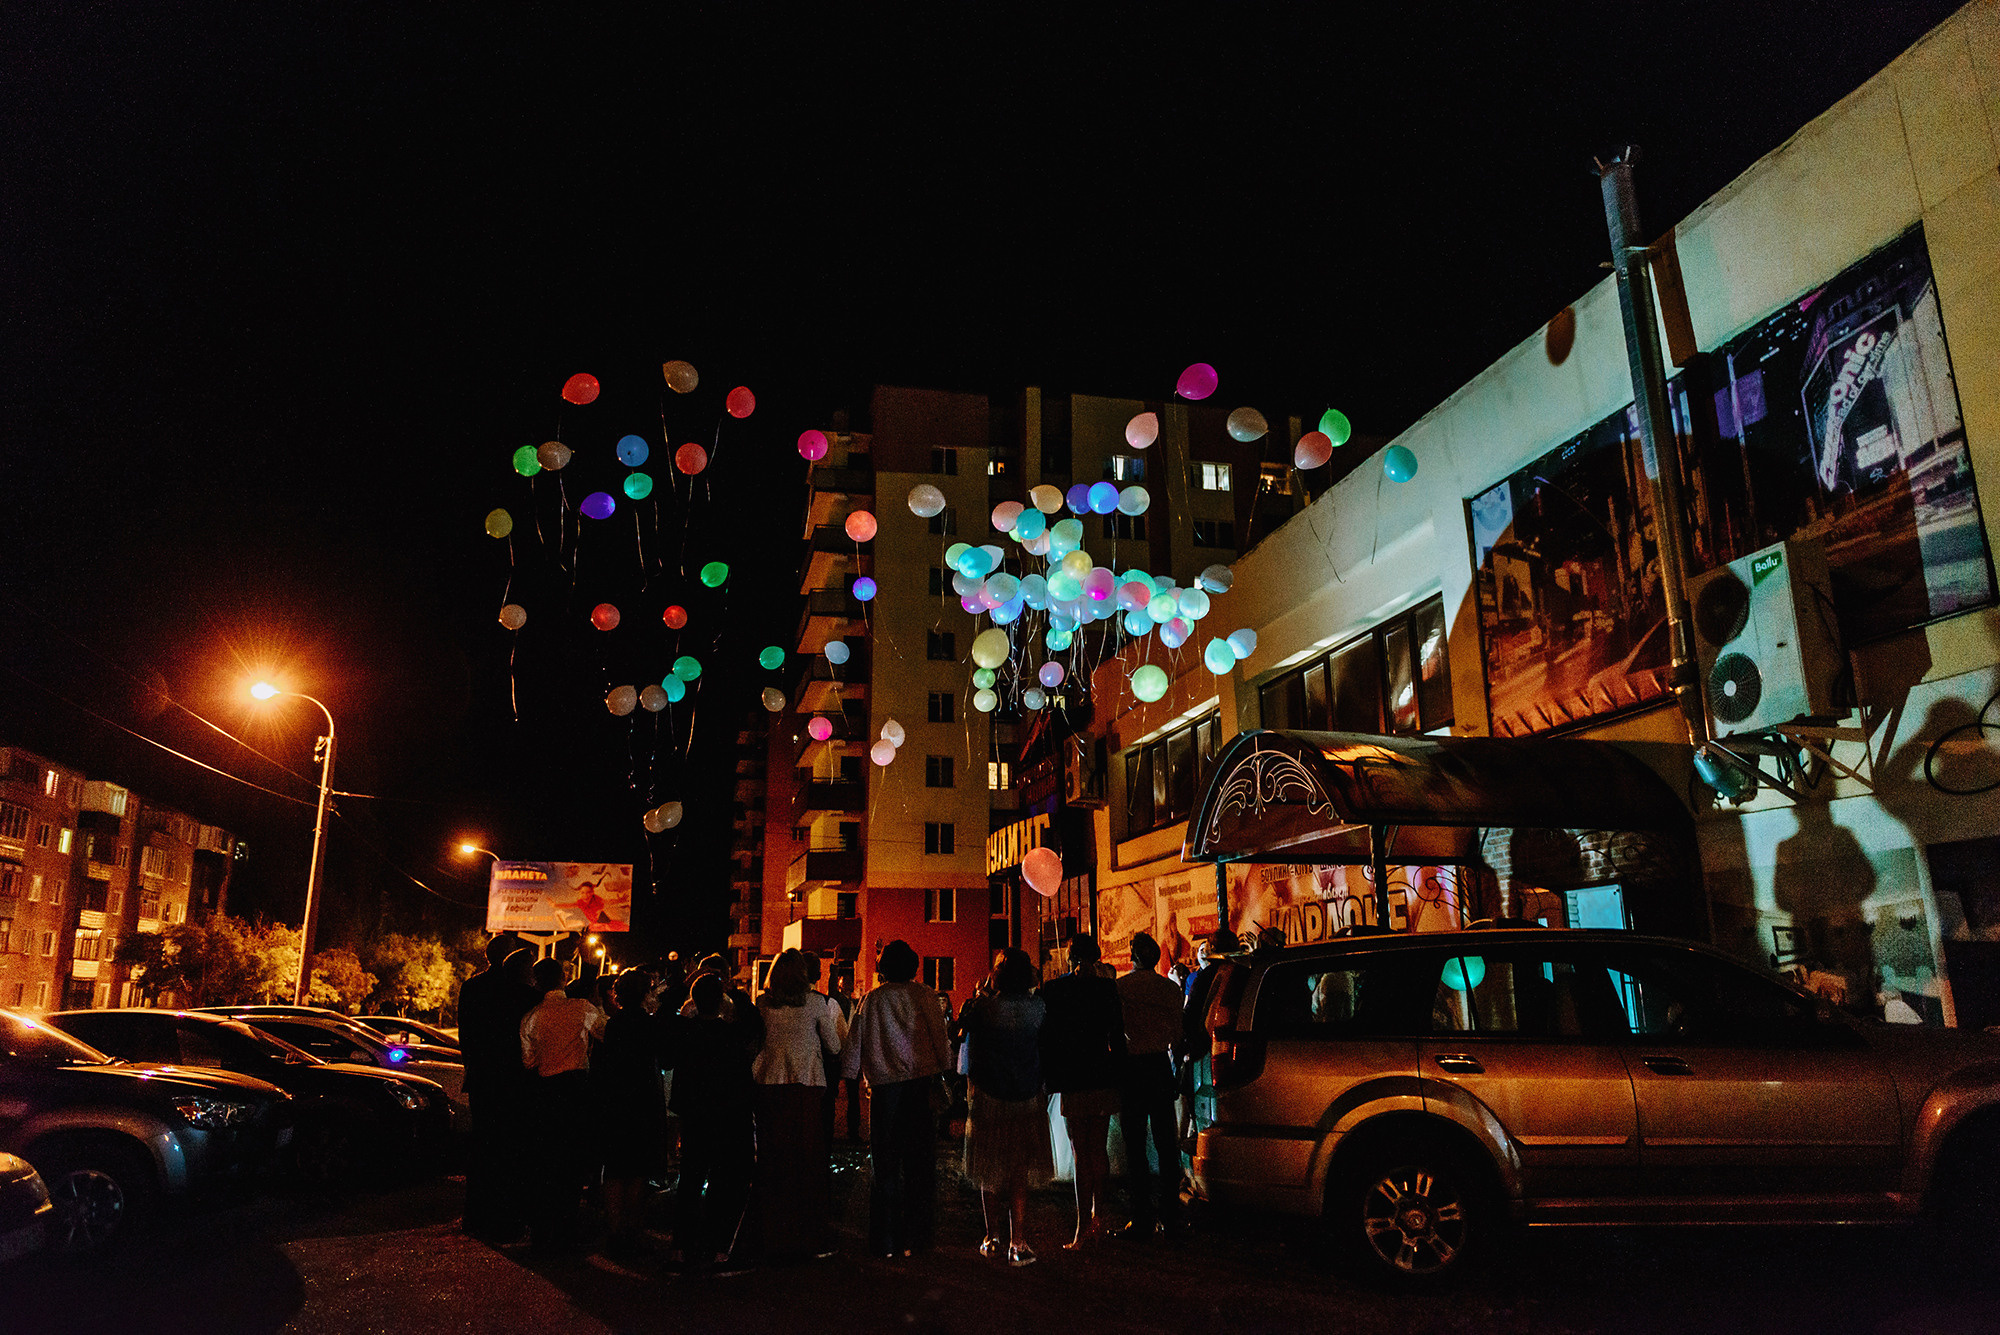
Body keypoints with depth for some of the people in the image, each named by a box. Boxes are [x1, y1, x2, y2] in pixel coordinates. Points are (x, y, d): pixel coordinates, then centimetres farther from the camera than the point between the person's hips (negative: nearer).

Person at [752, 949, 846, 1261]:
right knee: (810, 1161, 6)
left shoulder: (762, 1003, 1)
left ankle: (777, 1240, 13)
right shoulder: (815, 1002, -3)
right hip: (808, 1085, -2)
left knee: (774, 1161, 8)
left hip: (770, 1085, 2)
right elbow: (834, 1046, 4)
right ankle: (811, 1239, 8)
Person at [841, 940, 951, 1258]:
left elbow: (853, 1045, 6)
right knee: (920, 1161, 8)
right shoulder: (925, 996, 1)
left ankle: (885, 1240, 10)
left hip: (885, 1085, 0)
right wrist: (941, 1074, 6)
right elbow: (940, 1037, -1)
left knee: (884, 1163, 8)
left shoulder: (871, 1000, 3)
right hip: (923, 1080, 0)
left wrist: (849, 1077, 17)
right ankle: (916, 1236, 11)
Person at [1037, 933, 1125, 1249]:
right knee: (1099, 1150, 15)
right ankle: (1098, 1219, 24)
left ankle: (1083, 1229, 2)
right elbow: (1118, 1033, 4)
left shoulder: (1054, 990, -9)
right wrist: (1117, 1071, 13)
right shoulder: (1108, 988, -1)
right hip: (1104, 1079, 3)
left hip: (1073, 1082, -3)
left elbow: (1047, 1036, -5)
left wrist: (1048, 1077, 4)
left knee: (1082, 1155, 0)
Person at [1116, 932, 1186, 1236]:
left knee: (1134, 1145, 4)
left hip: (1130, 1068, -3)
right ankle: (1169, 1214, 16)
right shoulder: (1171, 989, 1)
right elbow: (1178, 1034, 6)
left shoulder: (1119, 987, -8)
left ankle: (1141, 1218, 6)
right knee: (1166, 1142, 12)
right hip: (1160, 1066, 3)